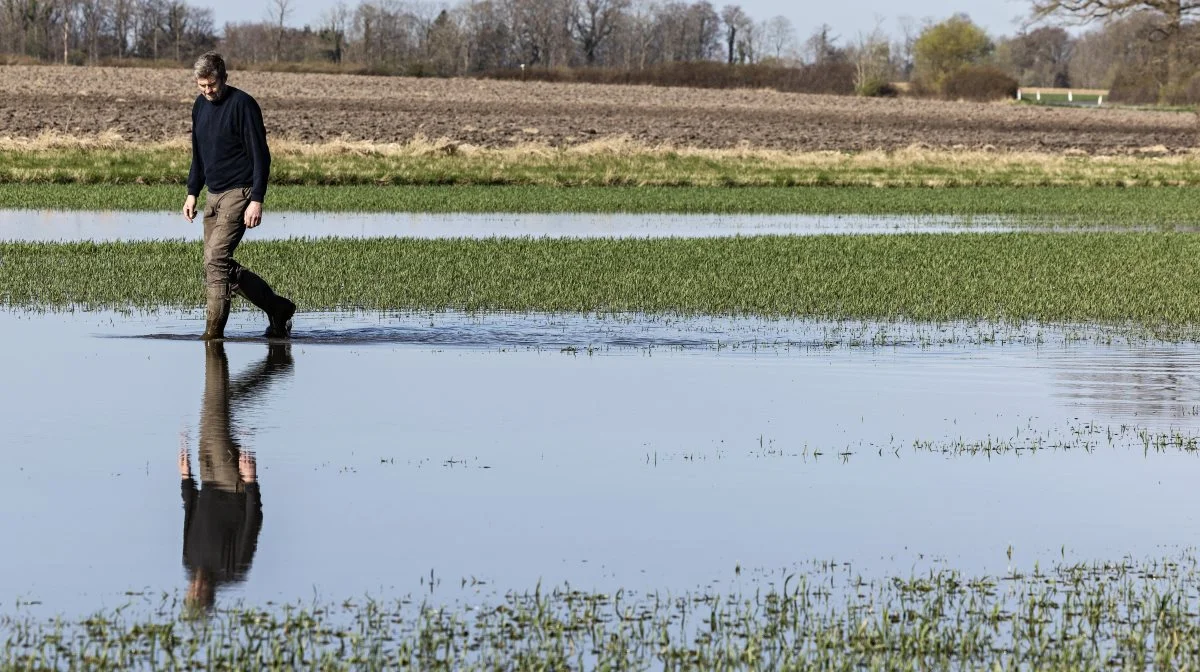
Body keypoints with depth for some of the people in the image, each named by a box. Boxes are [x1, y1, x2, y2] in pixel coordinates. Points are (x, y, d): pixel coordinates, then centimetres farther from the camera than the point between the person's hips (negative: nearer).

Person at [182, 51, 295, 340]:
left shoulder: (242, 105, -11)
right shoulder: (200, 106, 12)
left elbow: (261, 156, -13)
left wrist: (257, 200, -20)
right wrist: (192, 192, 15)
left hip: (239, 194, -8)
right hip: (214, 195, 8)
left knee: (215, 260, -17)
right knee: (221, 266, 7)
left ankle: (213, 333, -14)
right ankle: (278, 308, 19)